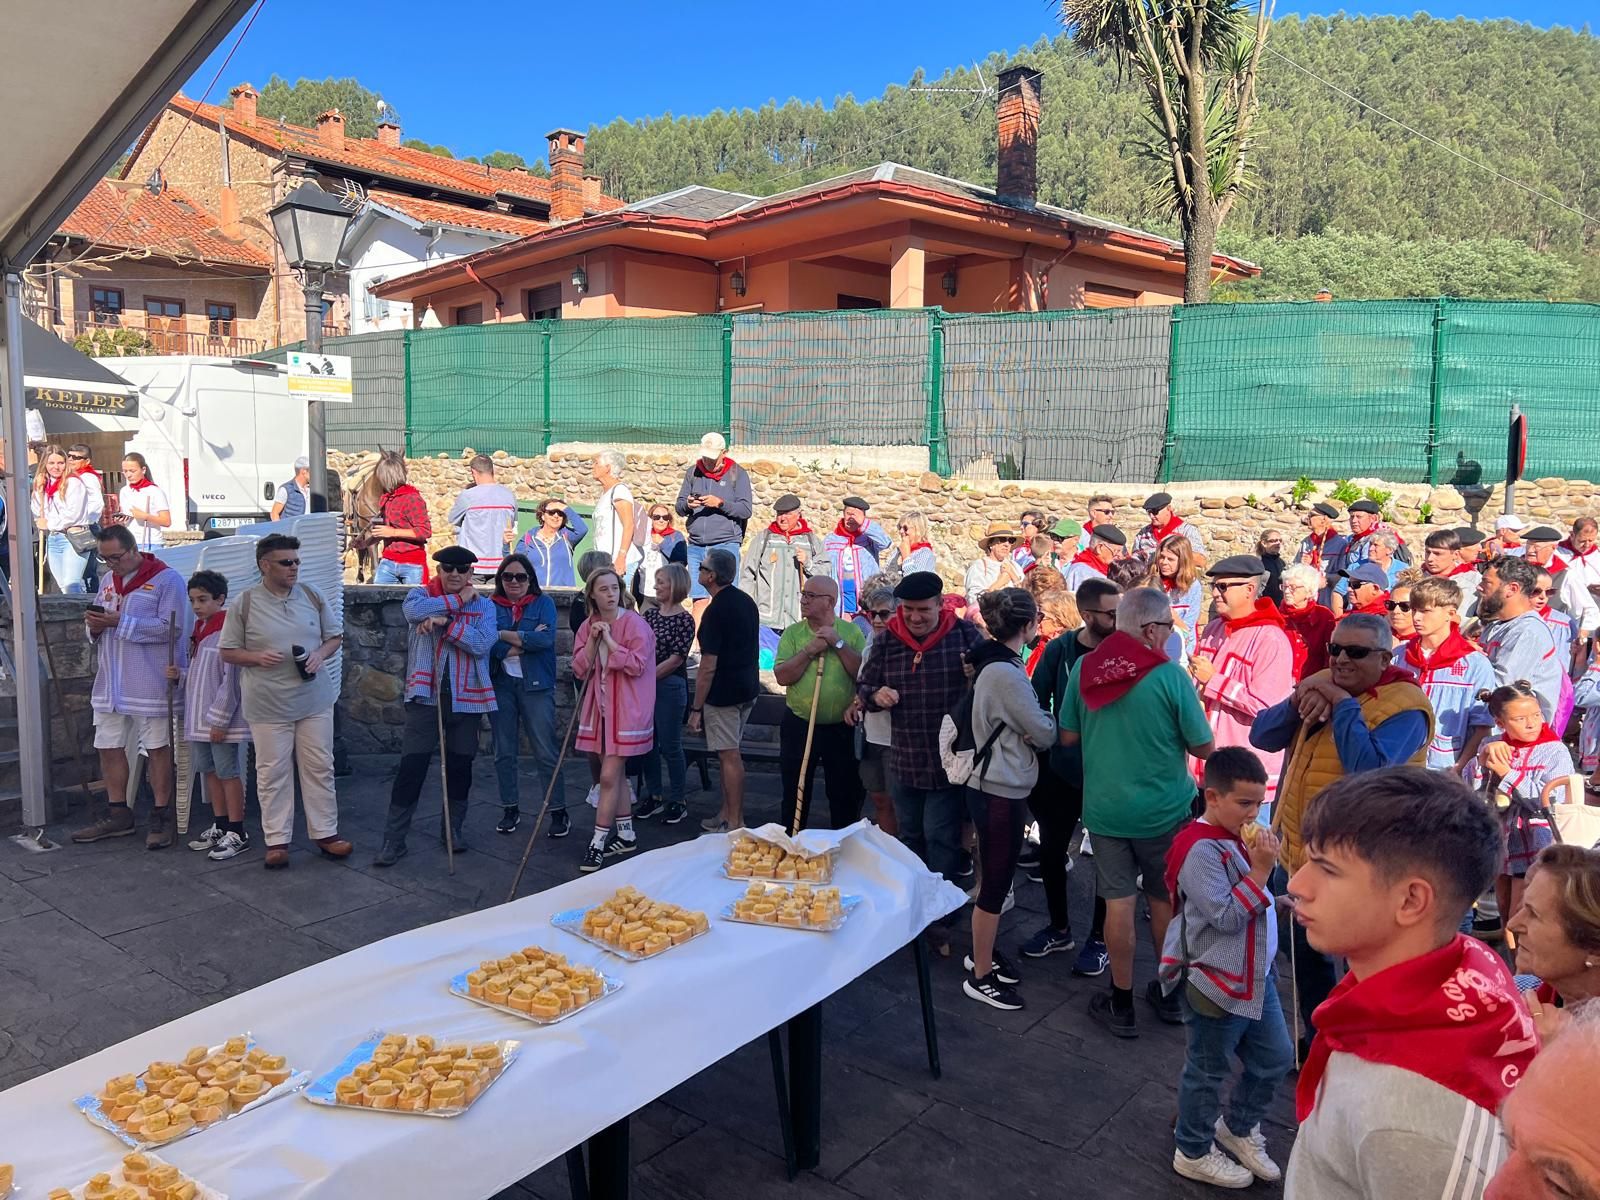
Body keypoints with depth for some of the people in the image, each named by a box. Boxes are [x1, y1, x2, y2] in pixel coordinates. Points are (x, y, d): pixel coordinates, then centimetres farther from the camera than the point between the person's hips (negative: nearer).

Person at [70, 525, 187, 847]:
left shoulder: (166, 579, -8)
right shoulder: (108, 581, 16)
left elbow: (169, 627, -19)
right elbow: (96, 627, 21)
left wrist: (119, 622, -21)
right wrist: (94, 627, -4)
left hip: (150, 683, -7)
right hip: (110, 683, 7)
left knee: (158, 749, 1)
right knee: (109, 748, 12)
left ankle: (161, 818, 10)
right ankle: (118, 816, 26)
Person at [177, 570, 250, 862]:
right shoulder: (198, 632, 12)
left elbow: (231, 681, -19)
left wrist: (219, 720, -19)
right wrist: (179, 675, 1)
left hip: (222, 720, -9)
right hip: (199, 718, 9)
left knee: (228, 774, -2)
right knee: (210, 772, 15)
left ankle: (237, 834, 6)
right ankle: (220, 827, 26)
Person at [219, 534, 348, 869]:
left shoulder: (311, 596, 3)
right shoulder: (244, 604, -5)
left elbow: (335, 636, 11)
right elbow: (228, 652, 1)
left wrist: (320, 654, -9)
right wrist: (257, 657, -17)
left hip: (314, 700, 3)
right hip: (268, 706, -2)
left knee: (319, 768, 8)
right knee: (273, 773, 5)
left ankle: (325, 833, 20)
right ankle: (277, 840, 15)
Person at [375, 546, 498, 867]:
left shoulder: (484, 605, 4)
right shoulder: (422, 594, 3)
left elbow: (482, 643, -14)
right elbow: (413, 610, -23)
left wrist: (444, 621, -21)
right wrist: (457, 600, -17)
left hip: (467, 698, 2)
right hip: (425, 696, -2)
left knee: (460, 767, 11)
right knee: (411, 767, -3)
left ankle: (455, 830, 28)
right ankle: (394, 840, 5)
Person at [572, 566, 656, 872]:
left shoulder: (635, 623, -11)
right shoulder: (587, 626, 8)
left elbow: (637, 666, -18)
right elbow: (580, 669, 3)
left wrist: (609, 640, -18)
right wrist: (592, 640, -10)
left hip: (625, 708, -7)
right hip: (599, 706, 7)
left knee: (609, 776, -9)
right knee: (615, 773, 15)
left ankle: (598, 843, -2)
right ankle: (626, 835, 27)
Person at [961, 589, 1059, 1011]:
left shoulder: (994, 664, 8)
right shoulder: (1006, 673, -23)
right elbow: (1044, 733, -15)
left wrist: (1037, 724, -8)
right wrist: (1054, 722, 5)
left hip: (995, 786, 10)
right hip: (1001, 792, -9)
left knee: (996, 877, 20)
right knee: (996, 882, 2)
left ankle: (982, 952, 35)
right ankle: (981, 976, 14)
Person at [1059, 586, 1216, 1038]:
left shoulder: (1084, 667, -7)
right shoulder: (1170, 674, -17)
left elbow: (1068, 737, 2)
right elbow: (1204, 747, -10)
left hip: (1104, 807, 2)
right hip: (1162, 808, -2)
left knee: (1119, 901, 10)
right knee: (1164, 900, 16)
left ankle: (1121, 1003, 20)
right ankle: (1170, 994, 32)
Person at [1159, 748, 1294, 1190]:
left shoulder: (1239, 837, 4)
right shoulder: (1201, 849, -25)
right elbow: (1227, 917, -26)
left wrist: (1264, 866, 2)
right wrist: (1261, 870, -26)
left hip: (1256, 976, 9)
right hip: (1216, 984, -9)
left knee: (1276, 1058, 20)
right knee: (1207, 1072, 9)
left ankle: (1237, 1127, 43)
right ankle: (1193, 1153, 30)